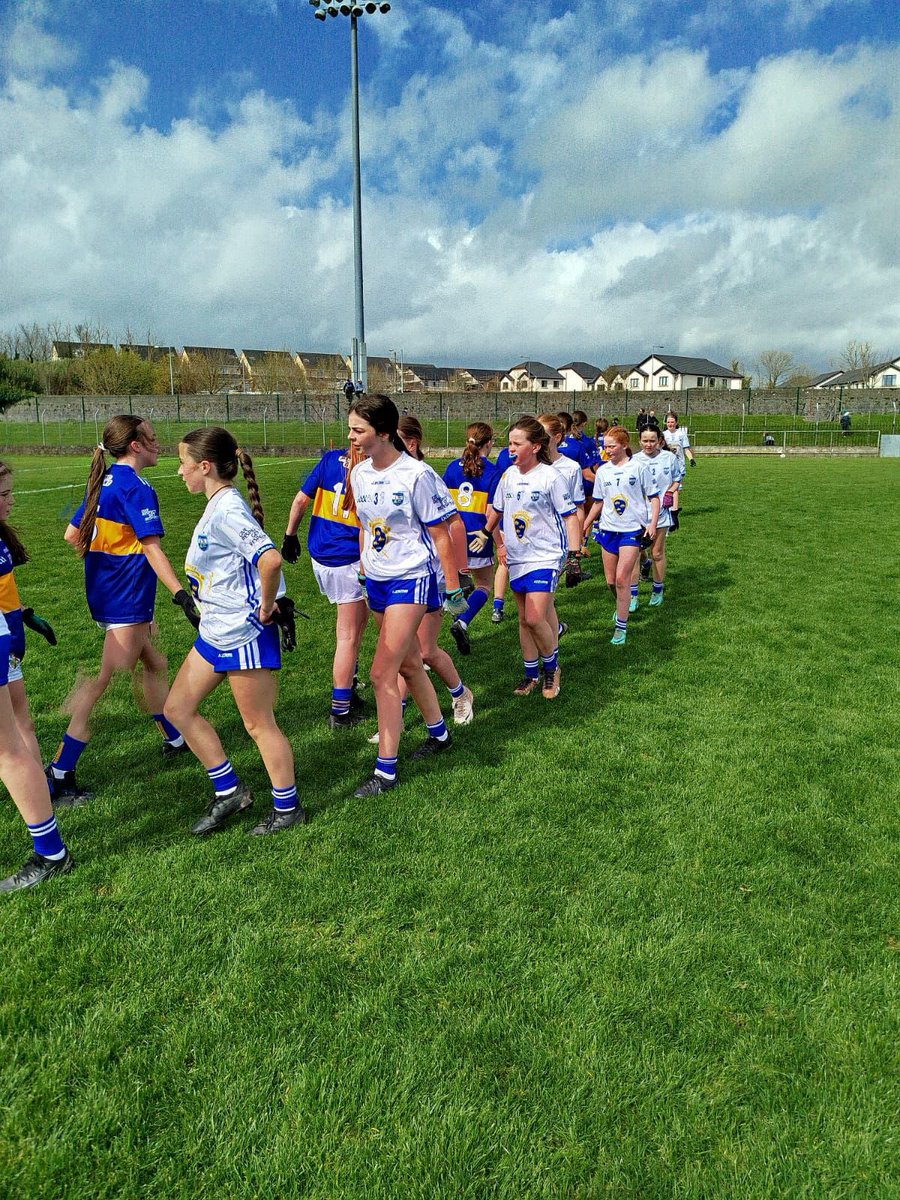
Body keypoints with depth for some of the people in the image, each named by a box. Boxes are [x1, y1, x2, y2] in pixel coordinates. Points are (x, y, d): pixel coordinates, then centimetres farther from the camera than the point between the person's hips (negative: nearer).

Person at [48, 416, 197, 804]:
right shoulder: (136, 488, -16)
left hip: (104, 594, 10)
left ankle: (174, 739, 37)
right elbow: (152, 548, -24)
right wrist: (181, 594, -29)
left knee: (155, 664, 22)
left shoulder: (104, 481, 10)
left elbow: (72, 534, 14)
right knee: (106, 684, -5)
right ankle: (59, 776, 0)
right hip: (127, 601, -10)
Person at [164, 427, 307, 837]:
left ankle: (287, 809, 23)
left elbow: (270, 559, -35)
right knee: (178, 708, 15)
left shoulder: (228, 510, -21)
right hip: (215, 631, 10)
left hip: (243, 634, -10)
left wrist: (267, 607, -22)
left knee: (259, 725, 4)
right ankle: (229, 791, 26)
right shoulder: (217, 507, 10)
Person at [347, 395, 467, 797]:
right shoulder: (359, 474, 2)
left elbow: (441, 535, -12)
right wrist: (364, 571, 19)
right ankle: (439, 734, 40)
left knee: (382, 673, -12)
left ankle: (386, 771, -1)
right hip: (376, 581, 7)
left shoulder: (416, 475, -17)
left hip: (412, 579, -7)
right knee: (409, 664, 19)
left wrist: (453, 588, -9)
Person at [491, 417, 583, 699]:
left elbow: (571, 517, -10)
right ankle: (532, 673, 27)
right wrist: (499, 544, 20)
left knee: (535, 618, -14)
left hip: (545, 557, -6)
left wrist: (574, 557, -14)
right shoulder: (509, 475, 4)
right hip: (516, 559, 6)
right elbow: (496, 511, 19)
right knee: (524, 619, 12)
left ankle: (552, 667, 11)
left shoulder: (551, 477, -12)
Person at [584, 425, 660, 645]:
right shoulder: (603, 471, 7)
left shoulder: (638, 468, -5)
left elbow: (654, 497, -1)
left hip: (632, 530, -5)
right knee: (611, 581, 8)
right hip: (608, 530, 5)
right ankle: (625, 603, 39)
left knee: (621, 579, -12)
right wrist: (584, 525, 14)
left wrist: (653, 524, -11)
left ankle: (621, 627, -3)